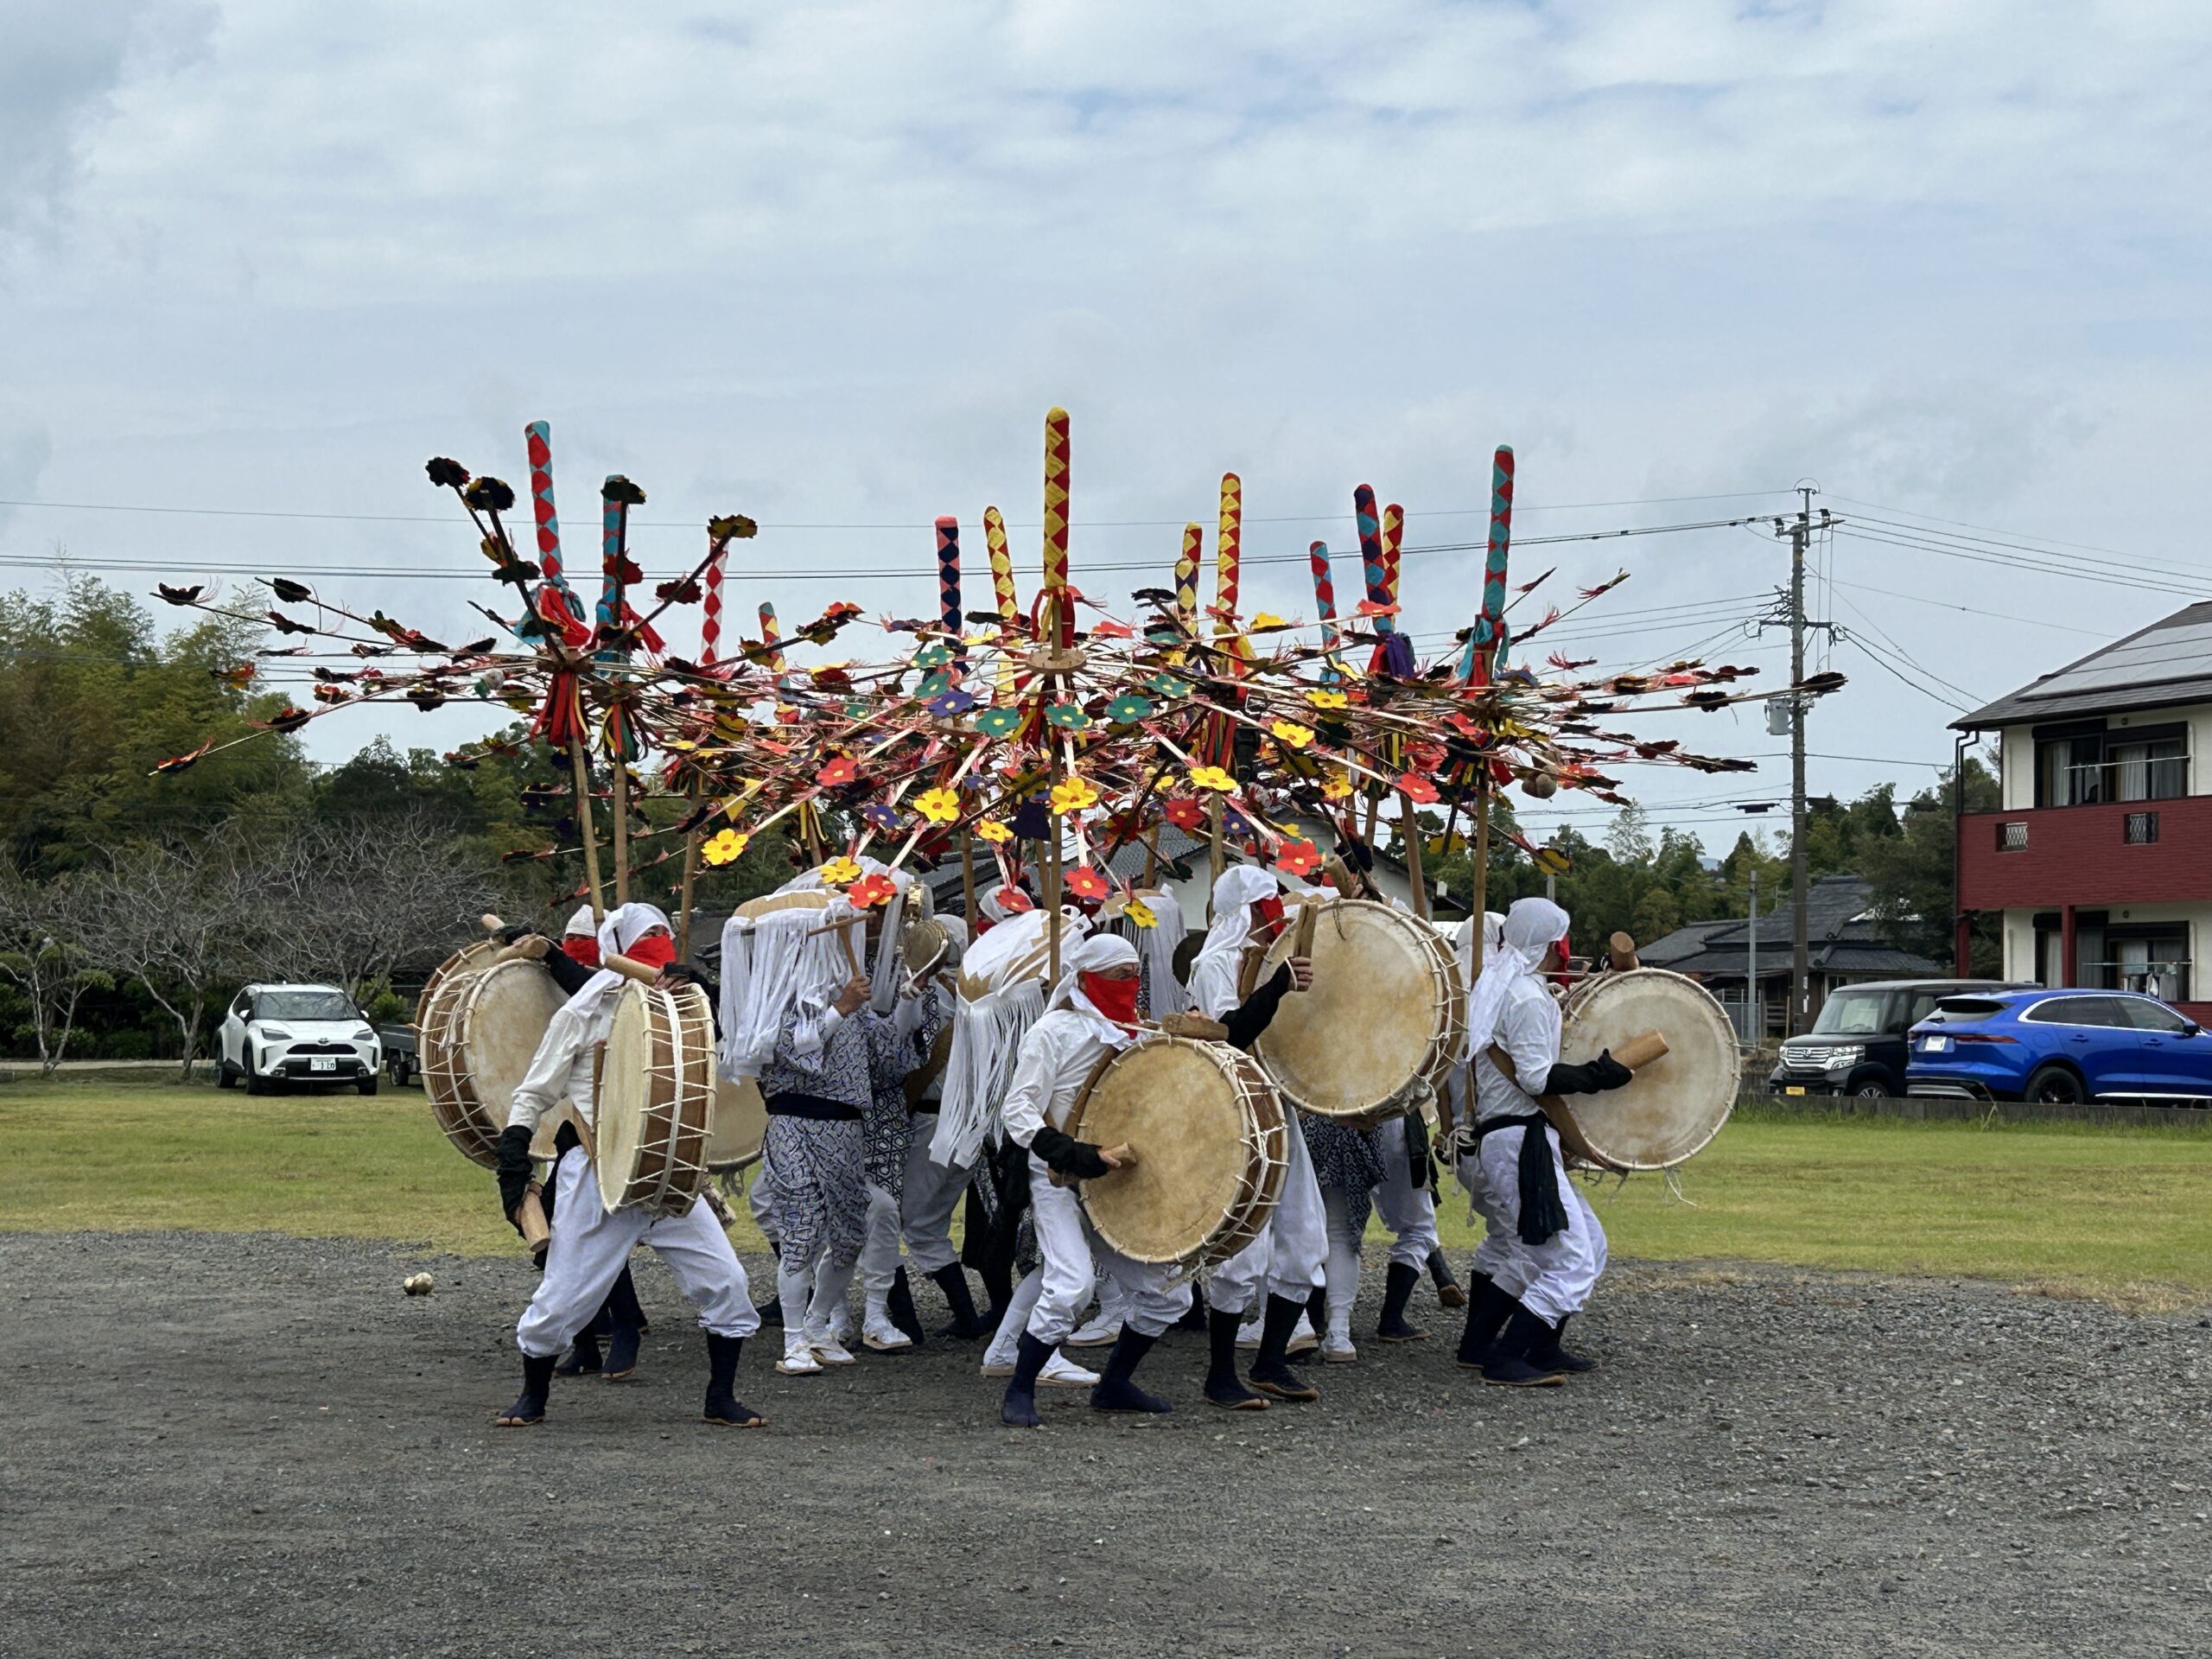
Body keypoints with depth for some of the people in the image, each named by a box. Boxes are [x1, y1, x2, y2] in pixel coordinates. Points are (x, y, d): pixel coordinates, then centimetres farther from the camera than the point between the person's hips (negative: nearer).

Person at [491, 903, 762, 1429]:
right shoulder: (584, 1013, -2)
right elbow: (534, 1094, 2)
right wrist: (513, 1167, -5)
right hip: (597, 1175, -4)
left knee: (726, 1282, -5)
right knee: (564, 1297, -2)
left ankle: (721, 1399, 8)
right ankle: (532, 1398, 21)